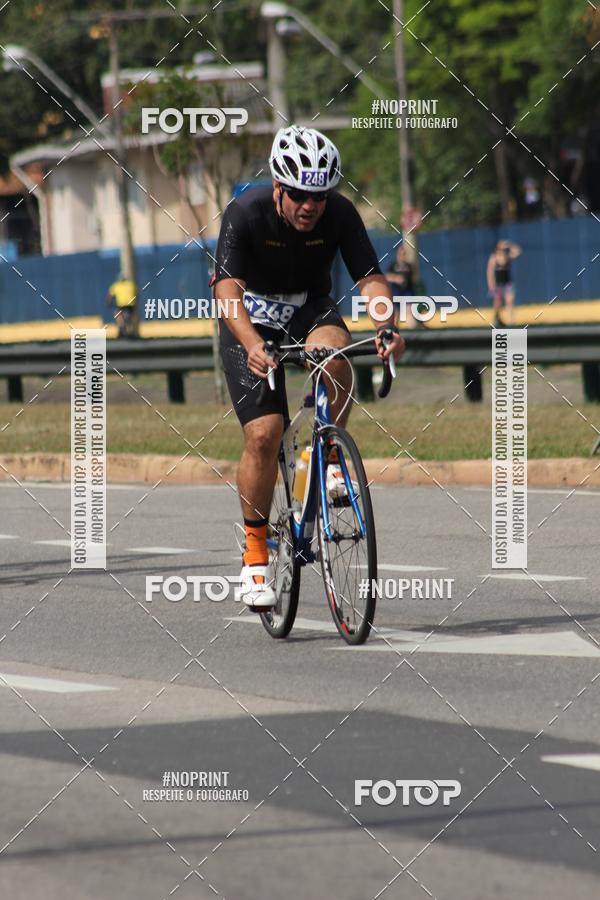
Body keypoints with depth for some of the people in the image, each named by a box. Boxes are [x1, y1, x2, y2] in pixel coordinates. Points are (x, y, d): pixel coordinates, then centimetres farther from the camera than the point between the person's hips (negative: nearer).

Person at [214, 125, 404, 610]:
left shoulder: (340, 213, -18)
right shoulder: (245, 214, -25)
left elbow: (370, 278, -21)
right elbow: (227, 289, -34)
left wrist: (386, 327, -42)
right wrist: (253, 345, -51)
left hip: (311, 309, 2)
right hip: (252, 318, -2)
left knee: (333, 354, -35)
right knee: (264, 434, -17)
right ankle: (255, 555, -2)